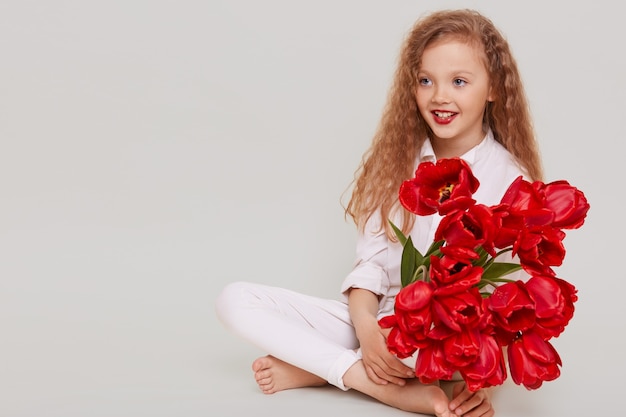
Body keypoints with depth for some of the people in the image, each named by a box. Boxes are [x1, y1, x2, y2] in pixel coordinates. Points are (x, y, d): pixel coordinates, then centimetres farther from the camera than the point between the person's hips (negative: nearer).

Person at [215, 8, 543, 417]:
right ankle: (371, 381, -22)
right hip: (375, 320, 5)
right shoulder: (400, 161, 7)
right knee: (235, 299, -11)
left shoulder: (508, 179, -6)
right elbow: (372, 258, 3)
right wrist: (365, 323, -18)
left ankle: (312, 370, -18)